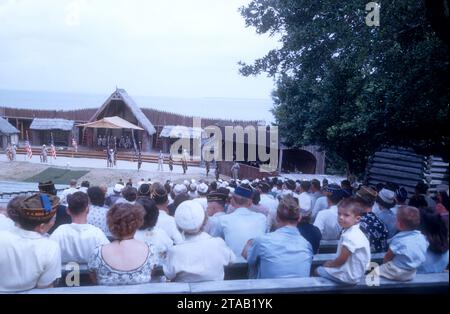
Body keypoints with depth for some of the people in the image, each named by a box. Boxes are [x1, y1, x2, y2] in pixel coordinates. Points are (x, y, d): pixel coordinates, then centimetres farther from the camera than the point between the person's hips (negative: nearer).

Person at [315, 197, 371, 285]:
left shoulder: (350, 237, -28)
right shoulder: (354, 232, 2)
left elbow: (341, 260, -21)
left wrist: (328, 264, -5)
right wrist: (331, 263, 8)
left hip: (348, 276, -9)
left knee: (318, 270, 5)